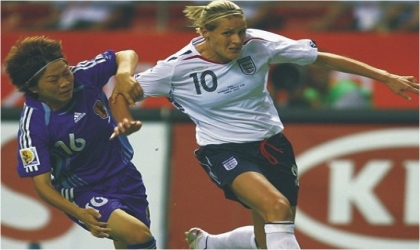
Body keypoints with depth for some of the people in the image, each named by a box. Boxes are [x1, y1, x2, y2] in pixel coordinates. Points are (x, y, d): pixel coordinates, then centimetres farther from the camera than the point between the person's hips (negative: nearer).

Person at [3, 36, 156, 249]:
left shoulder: (83, 76, -17)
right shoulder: (33, 124, -26)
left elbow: (126, 56, -1)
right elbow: (42, 183, -23)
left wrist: (123, 74, -25)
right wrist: (80, 214, -36)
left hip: (124, 176, 5)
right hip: (82, 192, -5)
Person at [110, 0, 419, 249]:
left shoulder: (257, 44, -13)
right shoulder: (178, 68, -17)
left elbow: (324, 58, -8)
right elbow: (123, 94, -7)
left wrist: (386, 77, -10)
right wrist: (125, 121, -30)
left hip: (271, 143, 5)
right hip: (225, 150, -4)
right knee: (277, 207, -31)